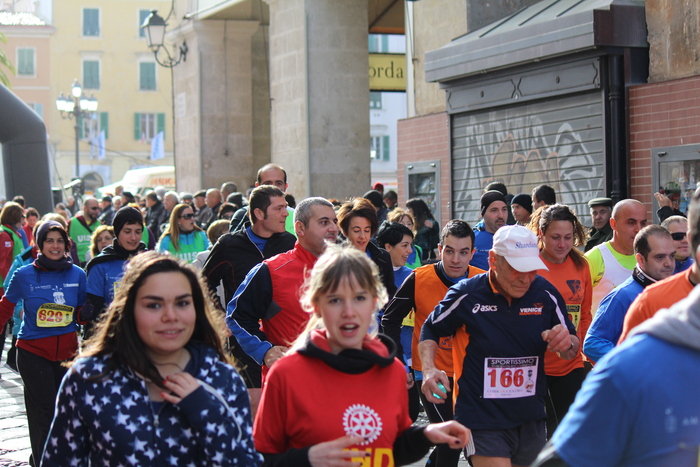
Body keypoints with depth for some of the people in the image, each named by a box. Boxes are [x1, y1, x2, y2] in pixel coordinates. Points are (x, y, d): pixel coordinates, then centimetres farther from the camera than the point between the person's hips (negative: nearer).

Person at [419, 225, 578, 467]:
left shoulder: (546, 293, -3)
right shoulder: (466, 294, -11)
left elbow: (572, 350, 8)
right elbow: (430, 330, 4)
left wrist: (566, 343, -16)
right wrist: (428, 369, -13)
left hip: (532, 418, 4)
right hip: (482, 419, -4)